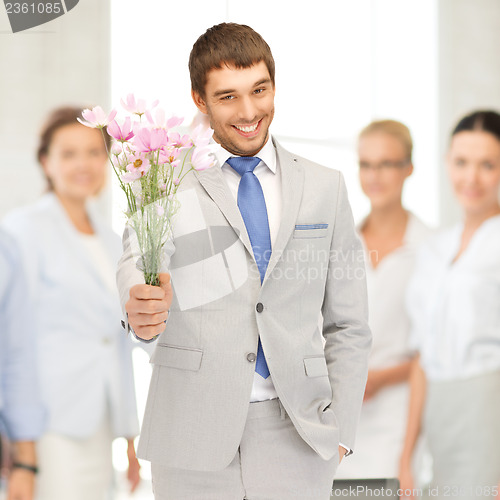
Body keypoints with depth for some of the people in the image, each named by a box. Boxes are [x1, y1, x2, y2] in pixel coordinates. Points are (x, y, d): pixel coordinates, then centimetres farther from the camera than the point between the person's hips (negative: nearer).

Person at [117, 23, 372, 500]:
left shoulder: (325, 187, 10)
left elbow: (347, 325, 12)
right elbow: (137, 259, -15)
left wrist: (341, 429, 3)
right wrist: (142, 309, -37)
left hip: (296, 436, 1)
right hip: (194, 435, -1)